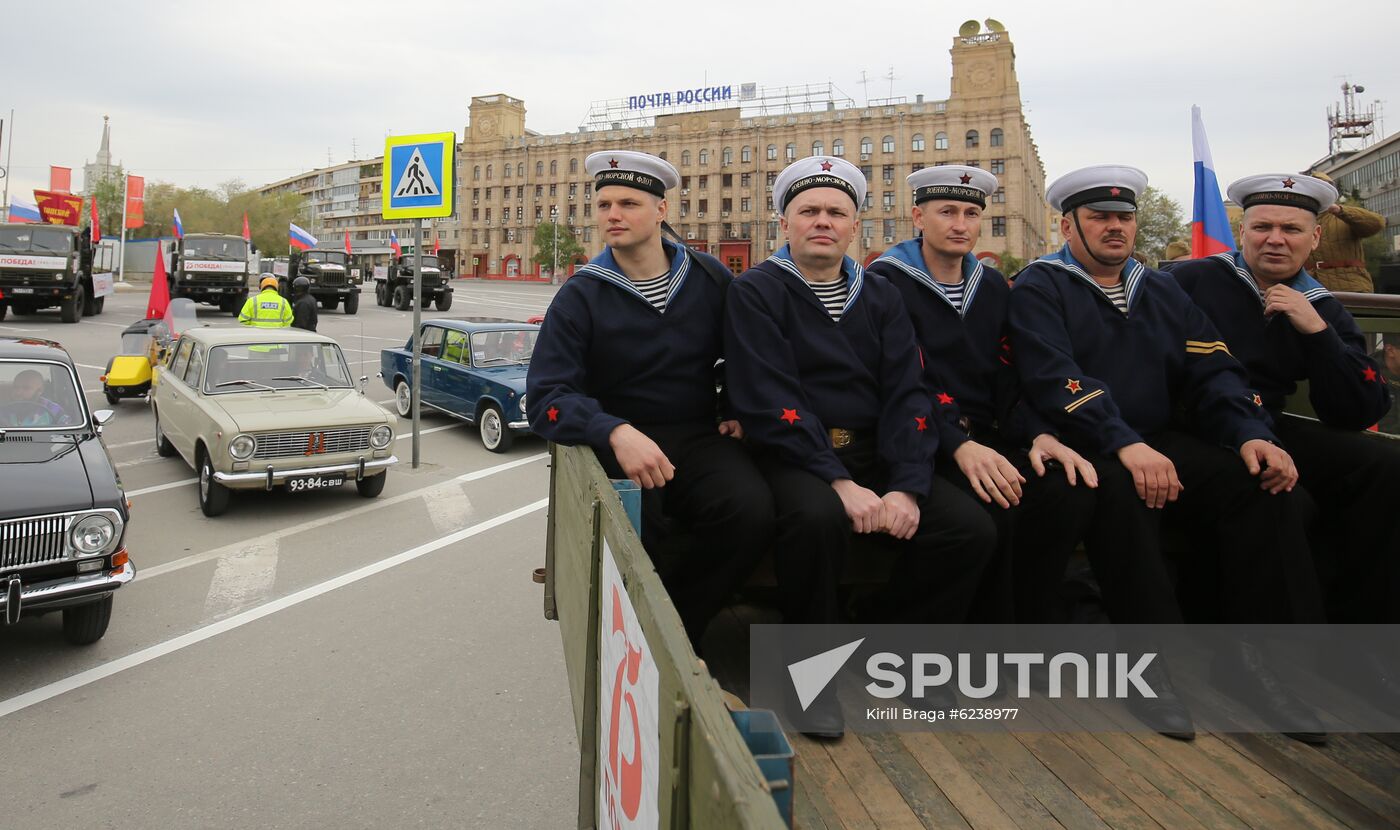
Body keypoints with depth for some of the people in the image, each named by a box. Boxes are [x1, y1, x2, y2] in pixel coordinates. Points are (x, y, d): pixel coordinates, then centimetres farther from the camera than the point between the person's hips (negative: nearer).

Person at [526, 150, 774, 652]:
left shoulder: (710, 279, 7)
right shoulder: (581, 296, 0)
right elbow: (547, 398, -9)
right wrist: (616, 432, -27)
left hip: (701, 437, 2)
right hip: (620, 442, -2)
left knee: (752, 512, -28)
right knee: (634, 533, -33)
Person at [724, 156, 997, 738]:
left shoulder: (881, 297, 13)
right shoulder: (755, 292, -1)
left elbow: (906, 396, 4)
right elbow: (768, 401, -13)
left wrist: (907, 488, -12)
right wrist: (838, 481, -23)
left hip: (874, 455, 5)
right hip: (793, 455, -5)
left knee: (972, 530, -14)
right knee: (817, 517, -37)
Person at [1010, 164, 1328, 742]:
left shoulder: (1162, 291, 19)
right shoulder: (1040, 289, 0)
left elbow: (1212, 370, 10)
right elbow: (1055, 380, -16)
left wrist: (1250, 434, -10)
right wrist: (1125, 445, -29)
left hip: (1160, 441, 6)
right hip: (1082, 449, -5)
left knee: (1260, 483, -19)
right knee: (1121, 493, -37)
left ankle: (1249, 656, -9)